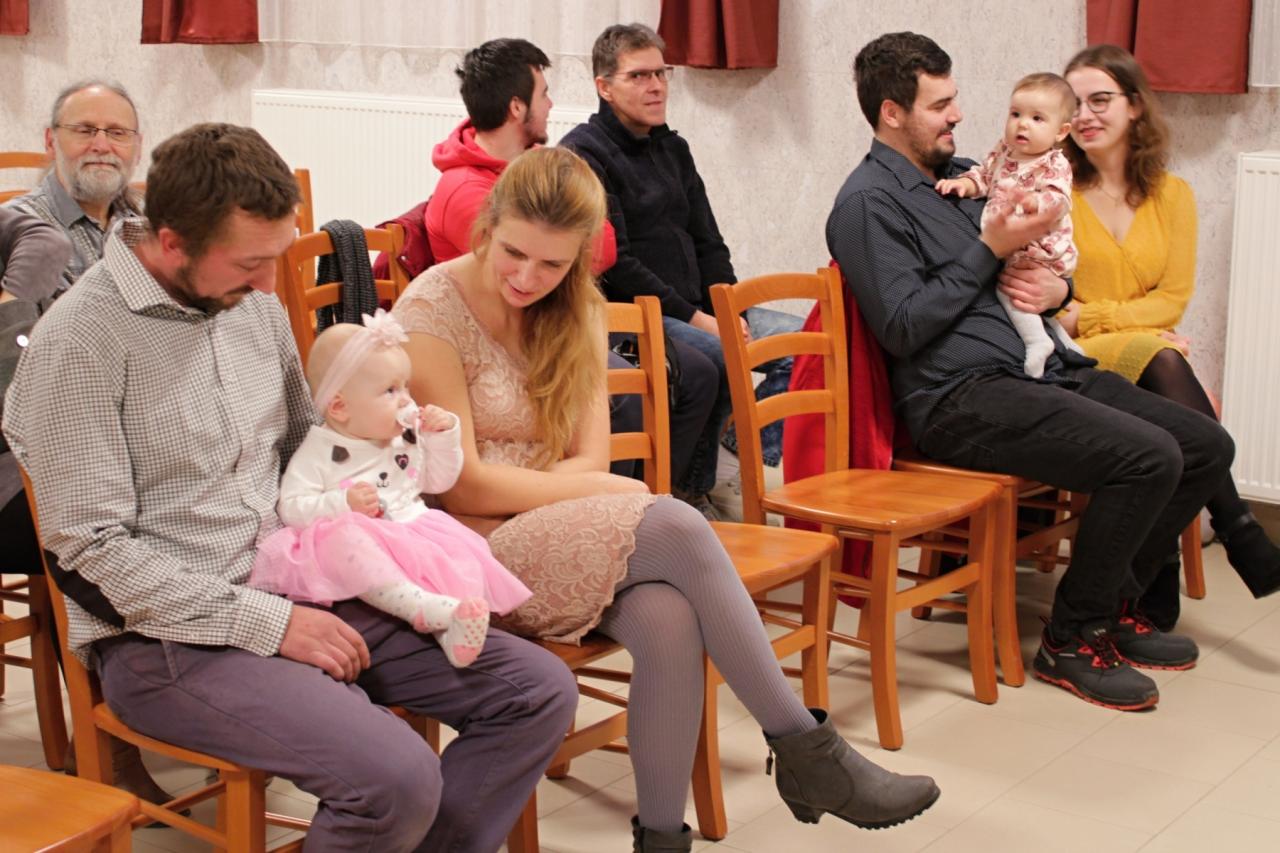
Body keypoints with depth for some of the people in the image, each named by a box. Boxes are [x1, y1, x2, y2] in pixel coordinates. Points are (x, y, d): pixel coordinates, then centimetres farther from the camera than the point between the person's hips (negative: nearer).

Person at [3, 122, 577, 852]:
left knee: (540, 690, -5)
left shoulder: (253, 302, 8)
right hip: (169, 636, -7)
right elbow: (97, 548, -16)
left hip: (296, 594, 8)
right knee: (397, 777, -29)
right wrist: (270, 624, -18)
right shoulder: (80, 341, -14)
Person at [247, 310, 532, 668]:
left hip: (417, 533, 5)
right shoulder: (318, 453, -2)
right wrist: (342, 503, -24)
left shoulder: (409, 436, 16)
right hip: (362, 545, -5)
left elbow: (438, 481, 25)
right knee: (342, 537, -38)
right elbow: (291, 508, -9)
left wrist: (444, 438, 9)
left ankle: (452, 628, -48)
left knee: (458, 547, -24)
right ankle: (426, 607, -54)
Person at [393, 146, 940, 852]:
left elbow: (589, 458, 3)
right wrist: (606, 490, -10)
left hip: (560, 532, 6)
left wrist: (503, 488, -16)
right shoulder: (431, 312, -9)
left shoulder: (575, 312, 10)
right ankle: (805, 751, -18)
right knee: (676, 528, -28)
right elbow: (459, 488, -13)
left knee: (670, 620, -30)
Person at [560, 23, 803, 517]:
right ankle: (691, 490, -14)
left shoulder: (672, 149, 19)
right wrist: (694, 319, -16)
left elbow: (708, 244, 19)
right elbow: (613, 262, -13)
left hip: (700, 312, 8)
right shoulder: (583, 153, -5)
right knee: (726, 359, -31)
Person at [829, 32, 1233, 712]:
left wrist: (1057, 287, 3)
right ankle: (1071, 640, -9)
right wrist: (990, 250, -12)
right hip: (962, 398, -9)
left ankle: (1113, 604, 14)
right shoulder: (869, 202, -6)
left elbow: (1041, 264, 28)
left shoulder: (965, 176, 20)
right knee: (1149, 457, -25)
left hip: (1047, 369, 9)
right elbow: (903, 329, -15)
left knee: (1207, 445, -1)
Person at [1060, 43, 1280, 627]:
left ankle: (1157, 594, -31)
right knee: (1156, 357, -34)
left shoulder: (1172, 195, 13)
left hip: (1145, 356, 3)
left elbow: (1173, 298, 4)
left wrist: (1089, 316, -9)